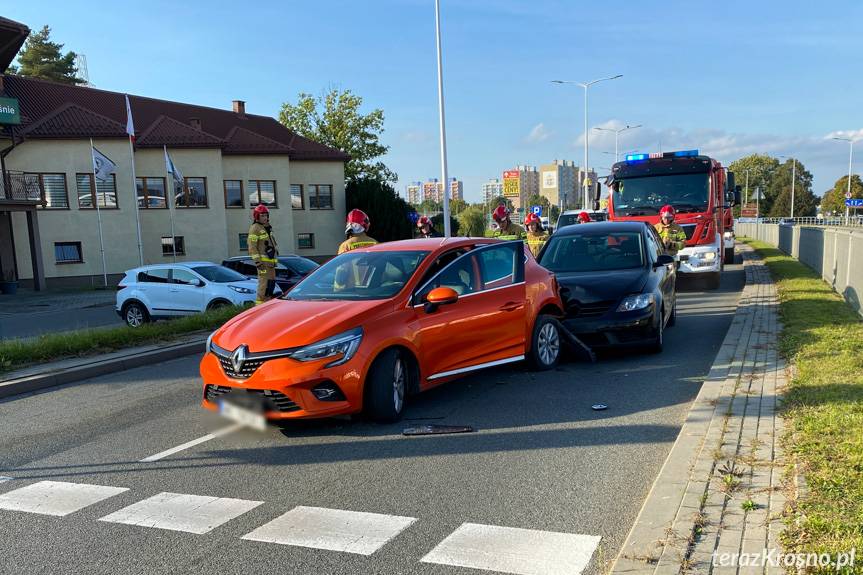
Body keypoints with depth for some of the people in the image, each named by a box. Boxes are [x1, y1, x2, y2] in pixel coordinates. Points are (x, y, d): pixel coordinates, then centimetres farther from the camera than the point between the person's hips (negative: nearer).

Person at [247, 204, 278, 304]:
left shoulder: (268, 228, 20)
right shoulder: (255, 228, -7)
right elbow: (252, 246, -13)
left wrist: (275, 259, 24)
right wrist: (257, 261, -19)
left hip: (271, 260, 9)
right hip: (263, 261, -9)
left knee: (272, 281, 11)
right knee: (264, 281, -14)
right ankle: (260, 302, -12)